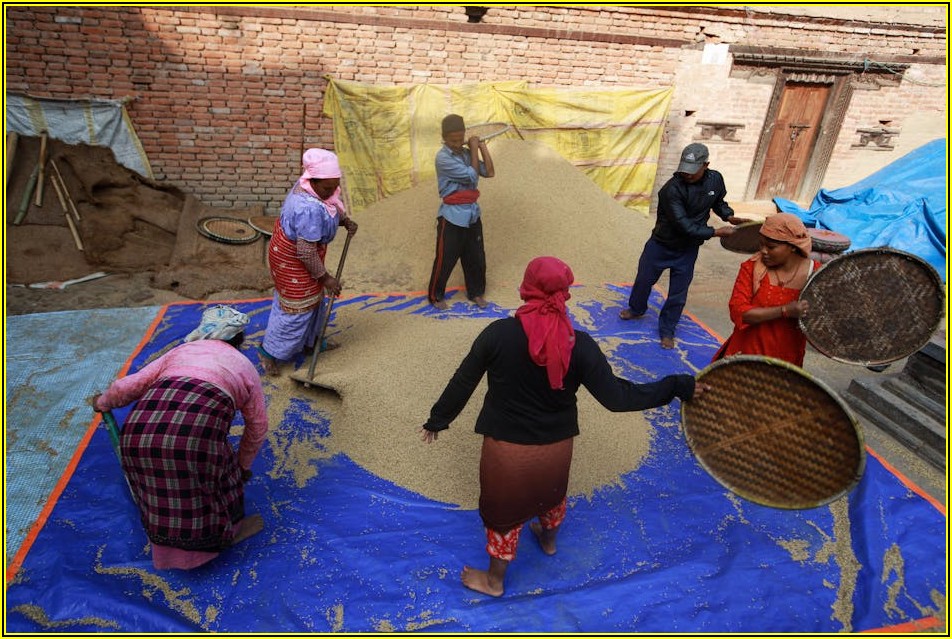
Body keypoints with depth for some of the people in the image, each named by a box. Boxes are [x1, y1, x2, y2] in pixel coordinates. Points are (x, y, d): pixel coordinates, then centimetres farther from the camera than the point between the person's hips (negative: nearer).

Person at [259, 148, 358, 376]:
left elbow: (332, 206, 14)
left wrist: (346, 221, -3)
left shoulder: (311, 185, -8)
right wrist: (325, 277, -23)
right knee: (295, 307, 3)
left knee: (312, 298, 22)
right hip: (292, 262, -10)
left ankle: (308, 341, 40)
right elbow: (306, 253, -32)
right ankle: (269, 351, 19)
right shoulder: (309, 209, -37)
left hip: (291, 251, 10)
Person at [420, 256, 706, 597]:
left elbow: (462, 383, -11)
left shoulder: (498, 333, -20)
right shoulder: (579, 345, -17)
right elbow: (617, 397, -15)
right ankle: (548, 540, 64)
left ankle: (494, 580, 46)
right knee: (551, 492, 33)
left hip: (507, 448, -2)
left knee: (504, 511, 21)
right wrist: (679, 386, -4)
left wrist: (438, 419, 6)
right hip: (557, 446, 2)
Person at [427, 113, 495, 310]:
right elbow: (472, 176, -17)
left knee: (476, 257, 14)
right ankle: (436, 296, 19)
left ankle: (476, 292, 30)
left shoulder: (466, 153, 7)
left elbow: (489, 172, 0)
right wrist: (474, 150, -7)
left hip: (472, 214, 7)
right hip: (452, 216, -6)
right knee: (445, 259, 2)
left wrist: (482, 147, -3)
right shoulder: (443, 158, -15)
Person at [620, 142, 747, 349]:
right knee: (644, 279, 16)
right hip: (661, 245, -3)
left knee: (678, 294, 8)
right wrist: (715, 232, -25)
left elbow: (718, 202, 14)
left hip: (688, 250, 3)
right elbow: (683, 225, -29)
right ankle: (636, 309, 46)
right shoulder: (672, 189, -28)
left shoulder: (715, 180, -10)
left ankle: (667, 330, 27)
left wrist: (729, 216, -5)